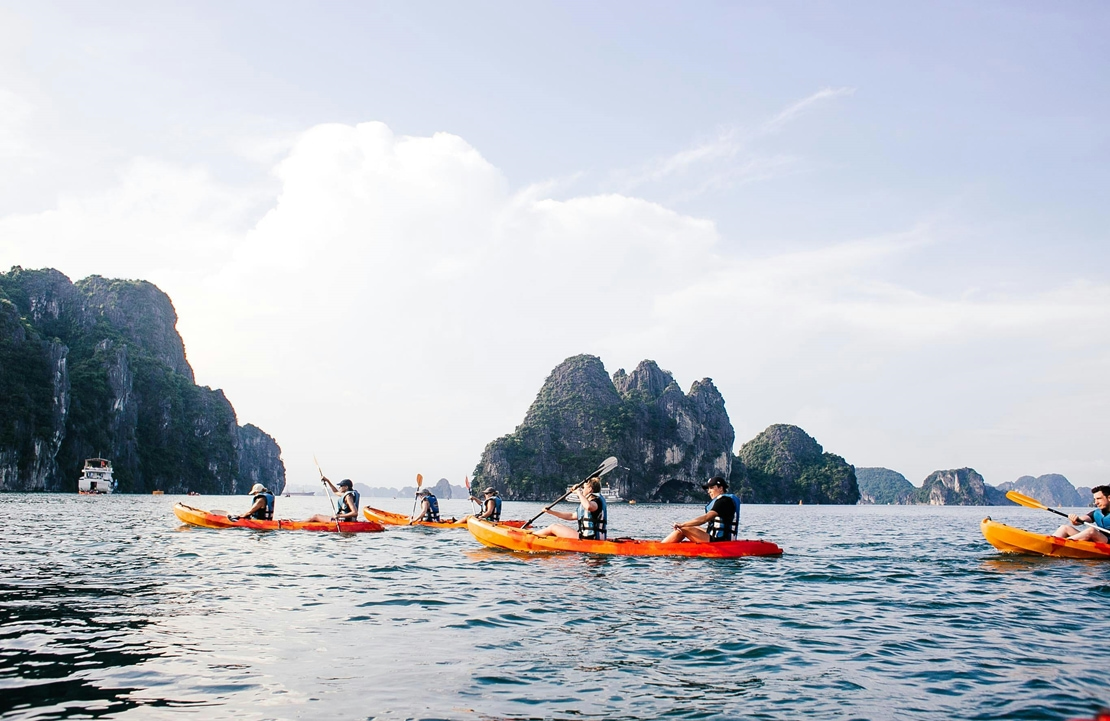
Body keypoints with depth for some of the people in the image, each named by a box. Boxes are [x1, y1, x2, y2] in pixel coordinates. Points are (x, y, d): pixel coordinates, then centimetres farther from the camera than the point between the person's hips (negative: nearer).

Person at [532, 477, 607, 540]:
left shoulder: (597, 501, -11)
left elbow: (588, 506, -38)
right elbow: (572, 516, 27)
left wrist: (579, 492, -23)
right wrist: (551, 511, 24)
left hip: (590, 539, -10)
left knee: (553, 527, 1)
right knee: (558, 526, 21)